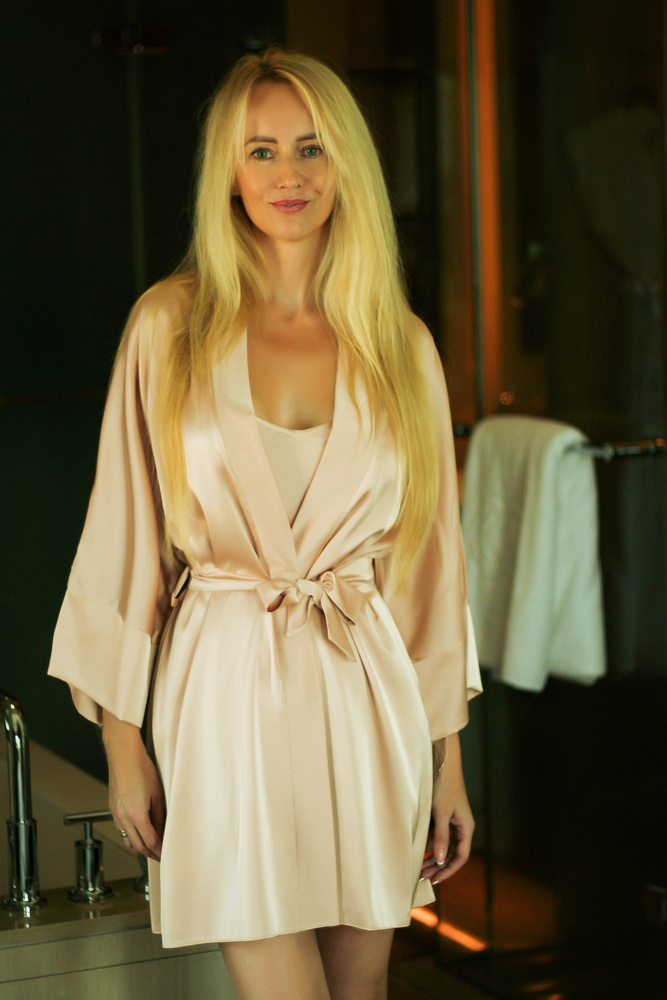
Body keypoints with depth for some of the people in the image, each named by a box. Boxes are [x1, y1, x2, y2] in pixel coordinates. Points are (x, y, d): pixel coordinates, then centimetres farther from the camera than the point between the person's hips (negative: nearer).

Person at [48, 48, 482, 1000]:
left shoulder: (400, 343, 5)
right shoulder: (171, 326, -1)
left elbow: (431, 553, 8)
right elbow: (123, 533, 0)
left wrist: (448, 759, 8)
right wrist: (124, 741, -2)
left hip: (368, 695, 3)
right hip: (228, 696, -2)